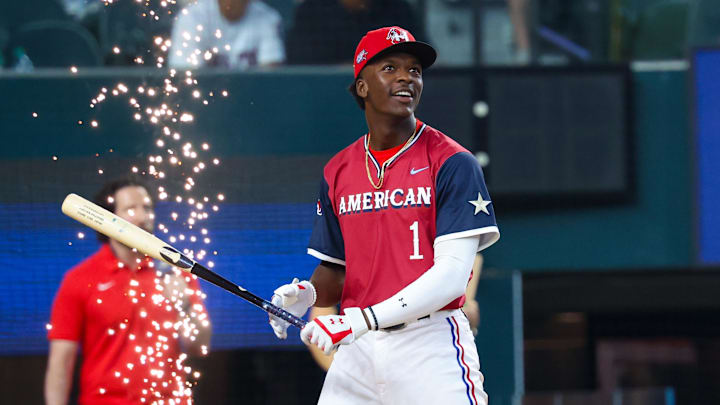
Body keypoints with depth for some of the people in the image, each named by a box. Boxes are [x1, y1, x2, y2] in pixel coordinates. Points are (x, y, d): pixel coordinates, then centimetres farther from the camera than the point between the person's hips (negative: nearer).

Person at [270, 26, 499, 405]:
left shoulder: (451, 163, -5)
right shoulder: (337, 172, 12)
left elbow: (452, 274, -14)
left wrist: (361, 320, -21)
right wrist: (308, 294, -7)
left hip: (430, 346, -4)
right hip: (357, 351, 4)